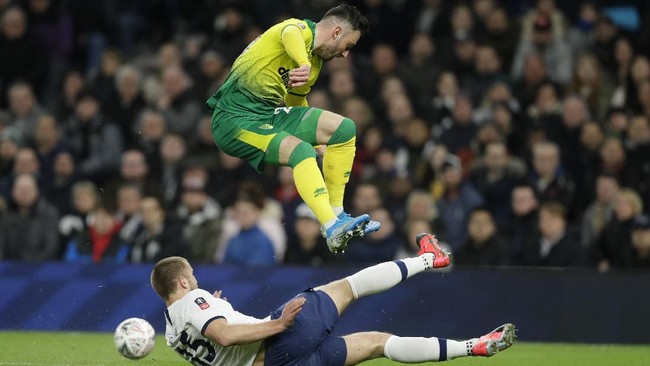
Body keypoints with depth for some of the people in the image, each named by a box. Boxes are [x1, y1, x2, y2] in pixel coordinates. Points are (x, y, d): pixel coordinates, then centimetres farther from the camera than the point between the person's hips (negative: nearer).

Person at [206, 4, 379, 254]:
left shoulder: (316, 63, 17)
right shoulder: (301, 29, -11)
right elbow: (291, 34, -37)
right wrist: (304, 65, -58)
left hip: (270, 114, 9)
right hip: (235, 119, -9)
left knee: (344, 128, 1)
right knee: (300, 150, -31)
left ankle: (336, 215, 3)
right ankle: (333, 230, -40)